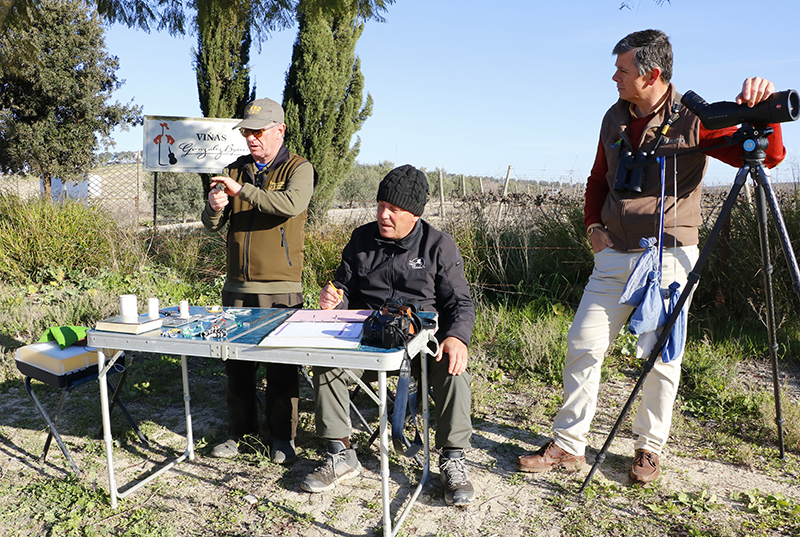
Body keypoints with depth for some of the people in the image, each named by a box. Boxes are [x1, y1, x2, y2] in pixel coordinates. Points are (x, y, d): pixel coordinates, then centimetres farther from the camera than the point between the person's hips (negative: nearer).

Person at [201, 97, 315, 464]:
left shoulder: (299, 169, 0)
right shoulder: (235, 169, 14)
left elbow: (292, 204, -23)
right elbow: (212, 225, 9)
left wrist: (242, 191, -25)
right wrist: (215, 207, -13)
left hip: (281, 288, -4)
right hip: (237, 286, 5)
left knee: (282, 365, 1)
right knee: (236, 362, 11)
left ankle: (281, 436, 17)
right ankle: (240, 430, 27)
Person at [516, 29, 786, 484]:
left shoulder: (692, 118, -5)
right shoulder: (615, 118, 11)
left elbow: (768, 156, -7)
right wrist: (594, 225, 10)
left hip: (669, 256, -4)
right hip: (615, 256, 5)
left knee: (661, 357, 4)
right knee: (584, 344, 0)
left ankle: (650, 448, 24)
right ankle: (568, 445, 11)